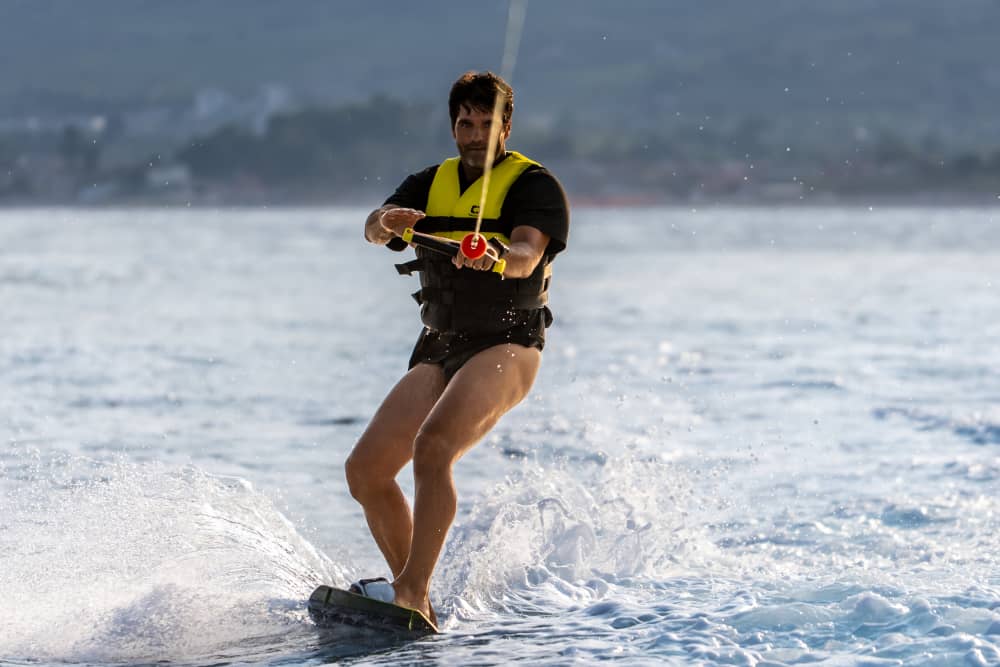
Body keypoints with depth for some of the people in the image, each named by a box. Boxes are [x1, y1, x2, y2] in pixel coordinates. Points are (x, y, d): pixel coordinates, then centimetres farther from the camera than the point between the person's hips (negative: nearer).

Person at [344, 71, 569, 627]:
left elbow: (528, 255, -20)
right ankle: (418, 601, 4)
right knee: (366, 469, -6)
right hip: (440, 349, 7)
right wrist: (387, 222, -28)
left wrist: (498, 260, -44)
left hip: (507, 346, -6)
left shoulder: (535, 184, -1)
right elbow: (374, 229, -3)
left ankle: (411, 594, -35)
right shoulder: (432, 184, 15)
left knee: (432, 446, -31)